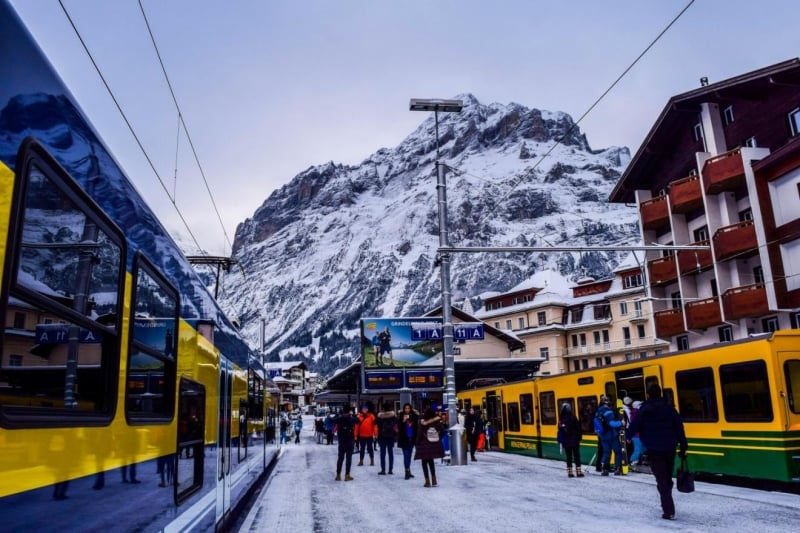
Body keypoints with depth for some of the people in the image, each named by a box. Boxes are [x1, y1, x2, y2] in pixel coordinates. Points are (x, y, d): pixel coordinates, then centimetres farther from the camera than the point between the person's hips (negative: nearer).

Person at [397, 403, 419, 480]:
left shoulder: (414, 416, 2)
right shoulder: (401, 416, -4)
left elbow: (417, 426, 8)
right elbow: (399, 426, -11)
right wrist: (403, 421, -24)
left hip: (412, 438, 4)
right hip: (404, 439, -4)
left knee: (409, 455, 12)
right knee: (406, 455, -8)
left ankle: (408, 471, 22)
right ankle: (407, 471, -8)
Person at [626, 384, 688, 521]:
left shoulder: (645, 409, -6)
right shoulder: (669, 408, 4)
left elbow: (633, 428, -5)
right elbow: (679, 428, 2)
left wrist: (629, 433, 17)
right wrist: (683, 447, 6)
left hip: (654, 449, -4)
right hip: (669, 448, 4)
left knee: (661, 479, -3)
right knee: (667, 478, 20)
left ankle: (669, 511, -11)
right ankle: (667, 505, 32)